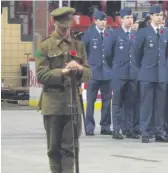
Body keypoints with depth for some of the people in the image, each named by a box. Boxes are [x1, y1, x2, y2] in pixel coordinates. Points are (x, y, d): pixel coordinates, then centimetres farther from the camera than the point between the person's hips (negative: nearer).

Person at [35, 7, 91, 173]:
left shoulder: (79, 45, 13)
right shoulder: (45, 46, 3)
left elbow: (88, 74, 10)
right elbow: (41, 75, -5)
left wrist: (79, 69, -13)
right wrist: (62, 72, -18)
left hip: (73, 102, 2)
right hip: (53, 102, -2)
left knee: (69, 146, -2)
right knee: (54, 147, 3)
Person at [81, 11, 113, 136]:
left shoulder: (111, 33, 5)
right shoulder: (89, 34, 0)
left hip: (107, 72, 2)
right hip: (93, 72, -2)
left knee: (107, 100, 5)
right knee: (91, 100, -2)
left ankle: (105, 126, 11)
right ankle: (90, 127, 2)